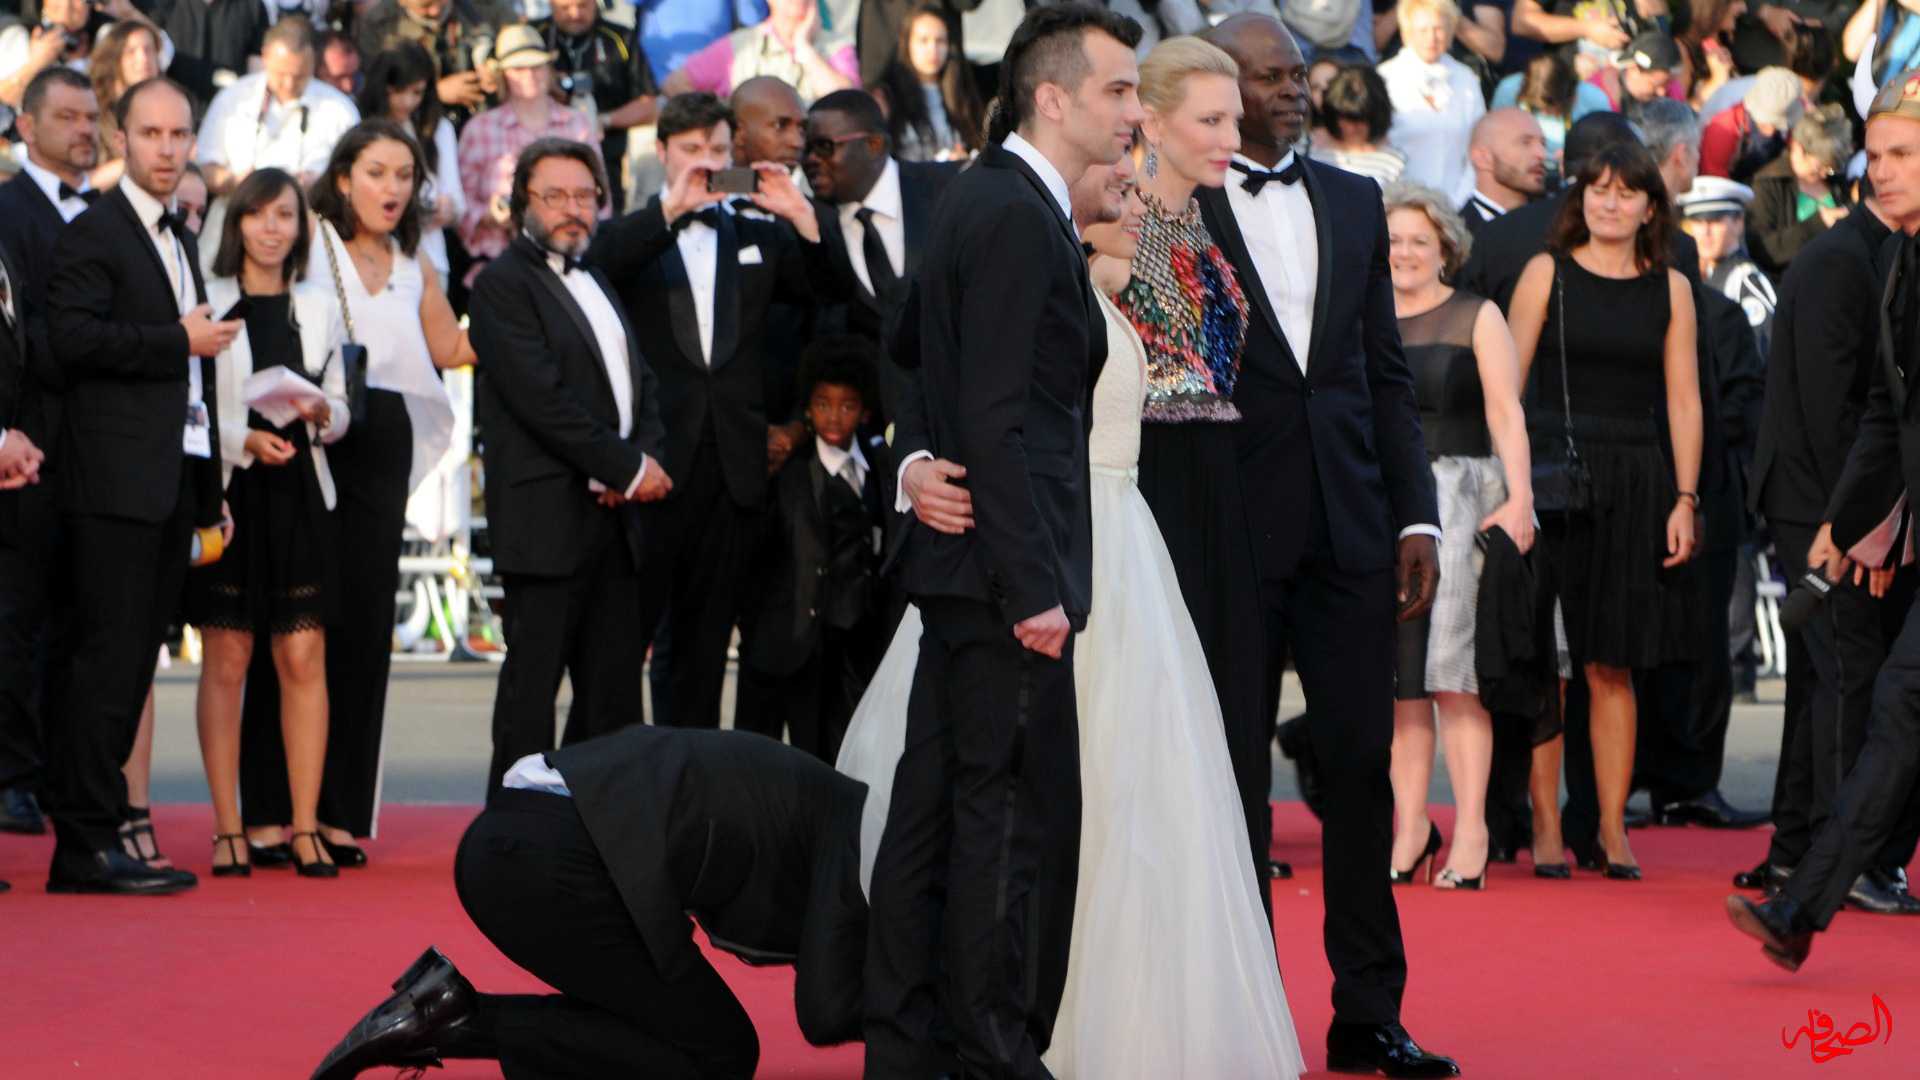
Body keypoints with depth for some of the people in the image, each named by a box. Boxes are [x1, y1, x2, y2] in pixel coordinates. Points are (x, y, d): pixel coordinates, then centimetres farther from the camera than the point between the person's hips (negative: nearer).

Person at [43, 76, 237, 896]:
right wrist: (181, 342, -16)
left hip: (174, 482, 8)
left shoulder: (180, 241, 21)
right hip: (117, 482, -8)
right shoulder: (93, 235, -6)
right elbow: (75, 337, -20)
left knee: (129, 665, 8)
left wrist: (211, 489, 22)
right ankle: (88, 843, -8)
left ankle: (88, 833, 11)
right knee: (107, 661, -9)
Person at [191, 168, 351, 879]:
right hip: (227, 494, -3)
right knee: (226, 660, -2)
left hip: (300, 495, 3)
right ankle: (228, 830, 2)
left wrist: (323, 415, -7)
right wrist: (244, 440, -16)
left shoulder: (319, 306, 13)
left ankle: (305, 828, 0)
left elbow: (341, 409, 15)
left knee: (304, 660, -2)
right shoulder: (207, 302, 0)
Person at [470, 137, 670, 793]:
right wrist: (629, 468, -12)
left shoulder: (596, 284, 21)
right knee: (533, 680, -6)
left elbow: (641, 384, 20)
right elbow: (541, 397, -15)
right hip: (548, 518, -8)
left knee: (612, 683, 7)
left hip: (613, 514, 8)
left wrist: (648, 457, -1)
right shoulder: (503, 284, -6)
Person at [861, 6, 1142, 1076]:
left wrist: (916, 454, 7)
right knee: (1020, 810, -6)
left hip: (963, 559, 10)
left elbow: (925, 362, 23)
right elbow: (996, 417, -21)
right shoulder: (1017, 217, -16)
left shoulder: (985, 198, 15)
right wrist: (1035, 588, -21)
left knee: (938, 806, 12)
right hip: (1007, 564, -10)